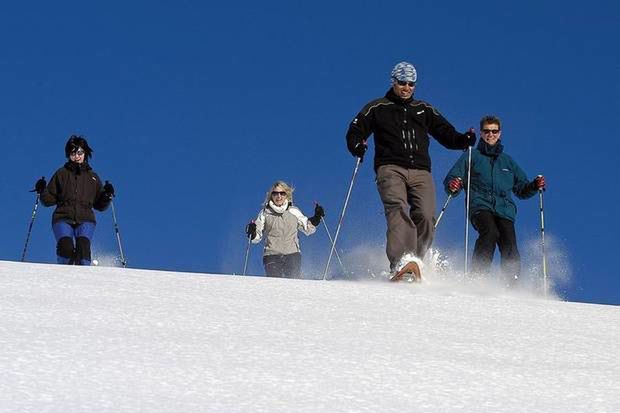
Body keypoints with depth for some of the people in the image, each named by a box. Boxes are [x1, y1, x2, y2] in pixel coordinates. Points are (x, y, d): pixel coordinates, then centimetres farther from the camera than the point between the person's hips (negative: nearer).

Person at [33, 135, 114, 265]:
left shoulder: (92, 177, 18)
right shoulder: (61, 174, 15)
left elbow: (100, 206, 19)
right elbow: (49, 200, 14)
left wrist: (107, 196, 0)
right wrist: (42, 191, -4)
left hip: (85, 220, 1)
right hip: (63, 218, -1)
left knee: (83, 245, -29)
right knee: (66, 246, -27)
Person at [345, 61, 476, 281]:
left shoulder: (424, 110, 24)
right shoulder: (377, 108, 16)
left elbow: (446, 134, 22)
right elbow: (355, 131, 11)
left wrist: (464, 140, 1)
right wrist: (357, 145, -12)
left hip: (420, 172, 3)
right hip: (391, 169, -3)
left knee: (426, 217, -19)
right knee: (398, 209, -28)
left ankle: (415, 261, -10)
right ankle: (403, 261, -45)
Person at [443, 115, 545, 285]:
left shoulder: (508, 161, 28)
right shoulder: (471, 156, 19)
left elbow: (522, 190, 30)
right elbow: (451, 180, 11)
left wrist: (535, 186, 8)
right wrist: (452, 186, -14)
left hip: (505, 209, 3)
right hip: (480, 206, -3)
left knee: (509, 246, -21)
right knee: (490, 233, -33)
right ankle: (478, 278, -36)